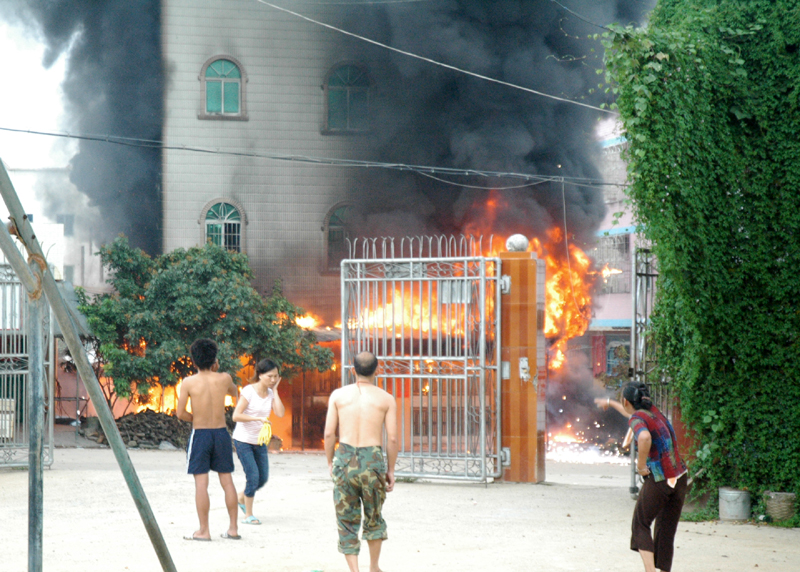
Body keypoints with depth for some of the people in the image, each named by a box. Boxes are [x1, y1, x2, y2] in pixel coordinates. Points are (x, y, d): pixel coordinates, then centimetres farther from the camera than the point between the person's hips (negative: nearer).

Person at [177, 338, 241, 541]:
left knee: (201, 483, -1)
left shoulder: (189, 382, -8)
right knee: (227, 480, 9)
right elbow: (235, 393, 22)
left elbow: (180, 413, -8)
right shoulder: (224, 379, -2)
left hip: (200, 433, -3)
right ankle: (233, 528, 11)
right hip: (221, 433, 3)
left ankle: (204, 530, -2)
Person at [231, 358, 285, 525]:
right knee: (253, 476, -12)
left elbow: (280, 413, -11)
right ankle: (248, 515, 1)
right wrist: (258, 418, -29)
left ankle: (242, 498, 35)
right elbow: (236, 416, -20)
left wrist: (275, 390, -9)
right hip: (243, 440, -6)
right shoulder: (249, 391, -15)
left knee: (263, 478, 8)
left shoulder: (271, 393, 3)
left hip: (259, 442, 6)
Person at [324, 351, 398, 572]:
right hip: (373, 459, 0)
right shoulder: (386, 399, 2)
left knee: (347, 521, 8)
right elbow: (392, 438, -1)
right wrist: (390, 469, 9)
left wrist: (330, 462, 13)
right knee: (374, 517, 21)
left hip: (345, 457, 0)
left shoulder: (338, 395, 4)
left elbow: (329, 433, 1)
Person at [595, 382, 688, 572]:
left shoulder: (636, 419, -10)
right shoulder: (653, 410, 12)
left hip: (658, 480, -6)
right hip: (680, 476, 6)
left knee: (641, 525, 11)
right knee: (666, 531, 11)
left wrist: (641, 465, -20)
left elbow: (645, 437, -35)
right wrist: (610, 403, 53)